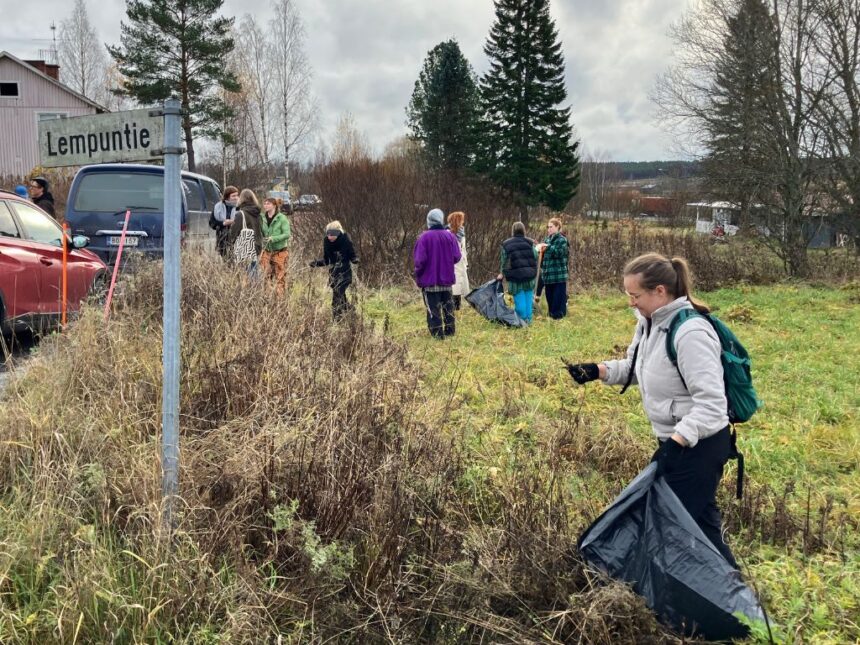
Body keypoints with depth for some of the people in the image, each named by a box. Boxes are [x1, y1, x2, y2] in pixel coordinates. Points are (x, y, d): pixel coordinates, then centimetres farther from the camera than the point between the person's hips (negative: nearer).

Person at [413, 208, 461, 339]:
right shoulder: (450, 236, -4)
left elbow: (419, 259, -17)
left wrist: (418, 274, 1)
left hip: (429, 279, -4)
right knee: (448, 305, 17)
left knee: (433, 307, 2)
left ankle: (437, 333, 0)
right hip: (446, 279, 4)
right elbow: (457, 257, -3)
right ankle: (449, 330, 22)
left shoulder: (424, 237, -15)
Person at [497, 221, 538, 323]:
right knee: (528, 297, 9)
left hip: (515, 276, -1)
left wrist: (502, 273, 17)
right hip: (529, 274, 1)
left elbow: (504, 261, 3)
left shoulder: (506, 244, 0)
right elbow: (535, 257, 1)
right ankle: (528, 319, 11)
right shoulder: (529, 243, 1)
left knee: (519, 299, 4)